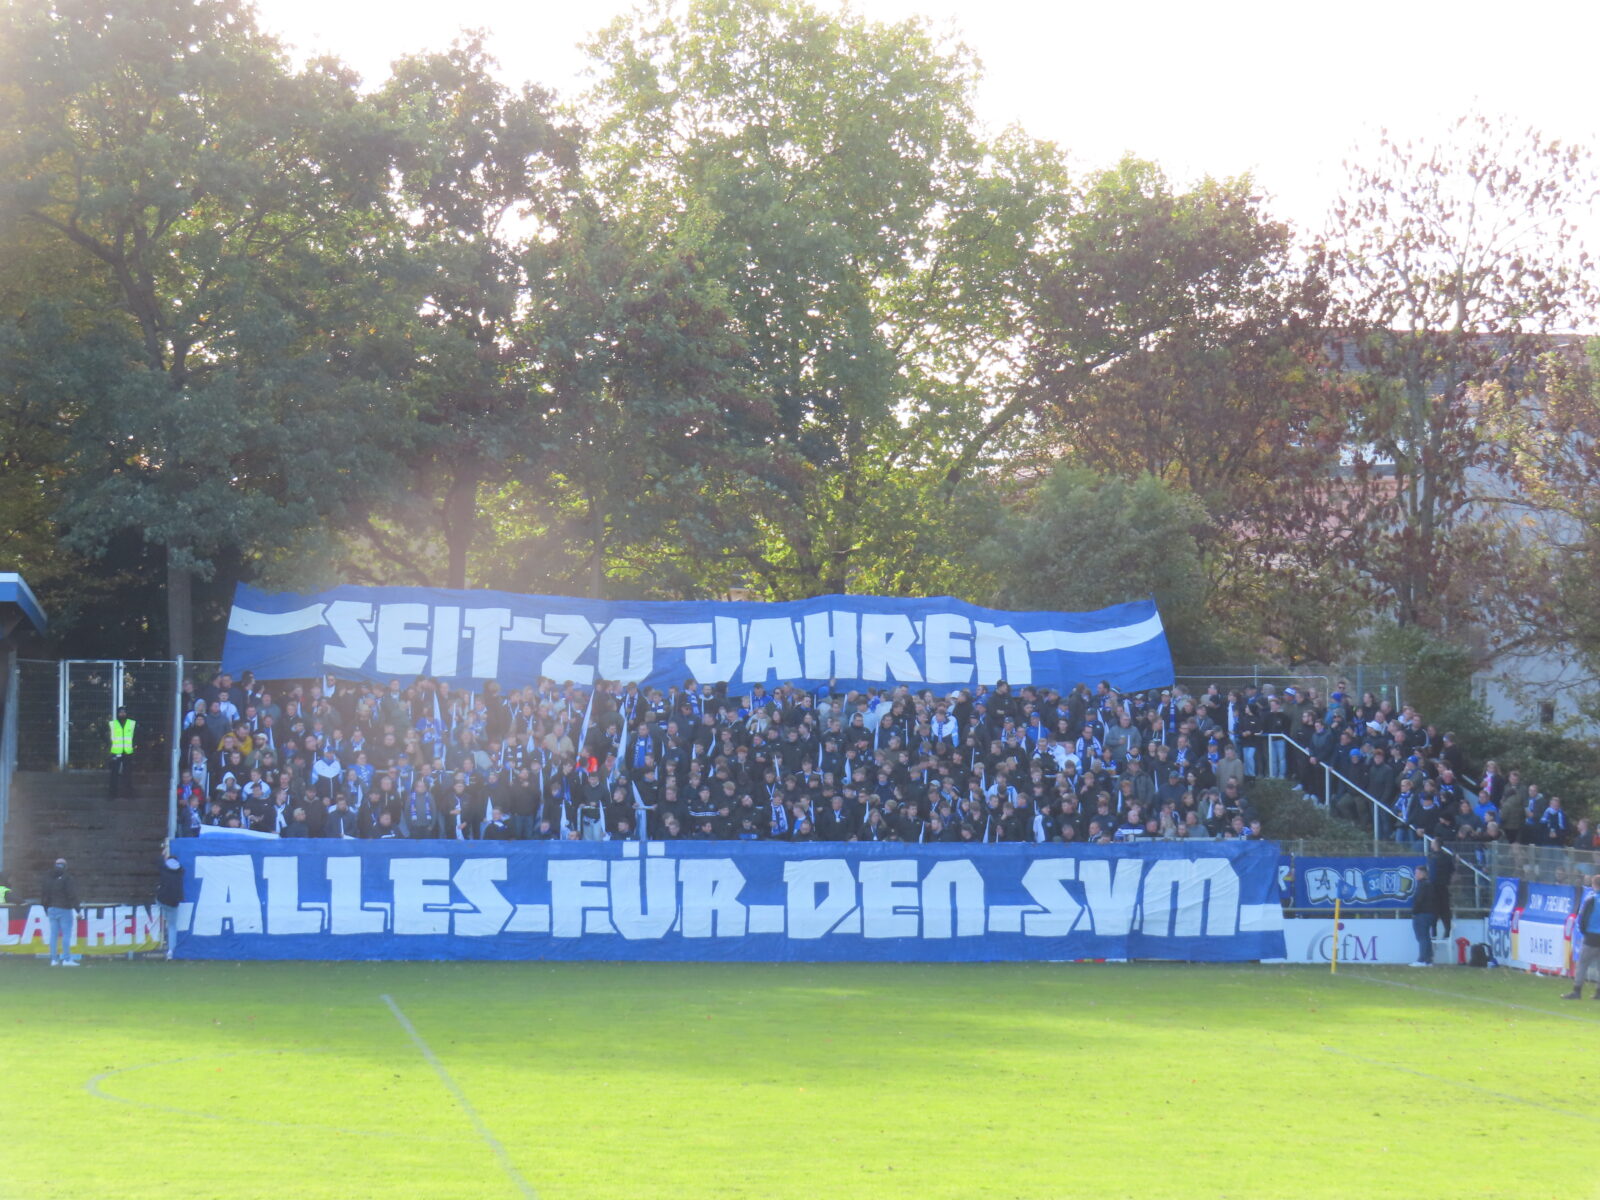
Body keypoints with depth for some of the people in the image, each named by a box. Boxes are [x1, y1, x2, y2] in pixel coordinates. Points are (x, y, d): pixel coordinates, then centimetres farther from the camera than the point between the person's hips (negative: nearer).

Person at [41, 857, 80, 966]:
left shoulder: (48, 878, 8)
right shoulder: (66, 878, -10)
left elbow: (43, 894, 13)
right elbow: (72, 895, -15)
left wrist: (46, 909, 23)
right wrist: (77, 910, -11)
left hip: (52, 909, 6)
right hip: (64, 909, -6)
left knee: (54, 934, 8)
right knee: (66, 934, -4)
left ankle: (54, 959, 9)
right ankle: (67, 959, -7)